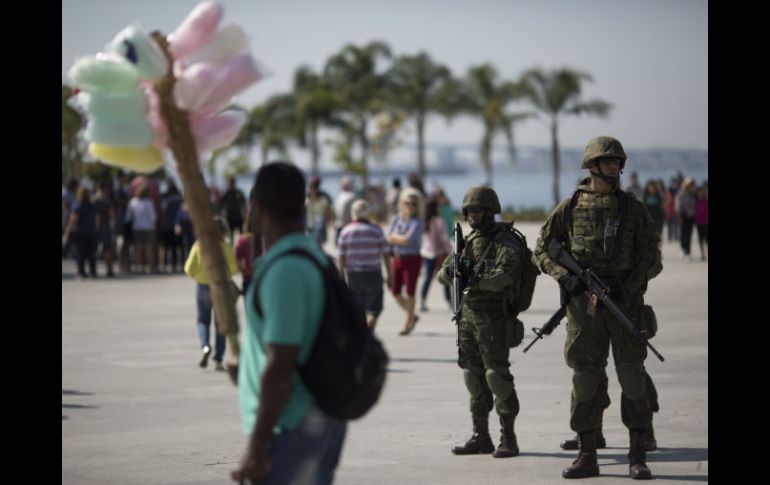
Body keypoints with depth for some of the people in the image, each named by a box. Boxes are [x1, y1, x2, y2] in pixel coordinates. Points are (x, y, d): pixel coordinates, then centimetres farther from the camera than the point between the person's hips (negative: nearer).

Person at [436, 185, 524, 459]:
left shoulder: (505, 242, -7)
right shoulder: (467, 241, 15)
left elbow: (504, 276, -22)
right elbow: (443, 275, 10)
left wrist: (474, 280, -32)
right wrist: (451, 270, -12)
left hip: (493, 317, -7)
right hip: (467, 314, 7)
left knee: (497, 373, -9)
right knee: (473, 375, 9)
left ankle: (508, 439, -5)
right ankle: (481, 436, 15)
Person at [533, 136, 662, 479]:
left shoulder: (633, 208, 4)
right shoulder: (570, 208, 4)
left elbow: (651, 259, 3)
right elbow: (542, 251, 7)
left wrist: (628, 287, -12)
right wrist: (566, 277, -9)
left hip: (625, 299, 0)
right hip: (584, 301, 0)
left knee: (632, 377, -2)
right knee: (585, 378, 2)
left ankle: (638, 457, 4)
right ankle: (587, 457, 10)